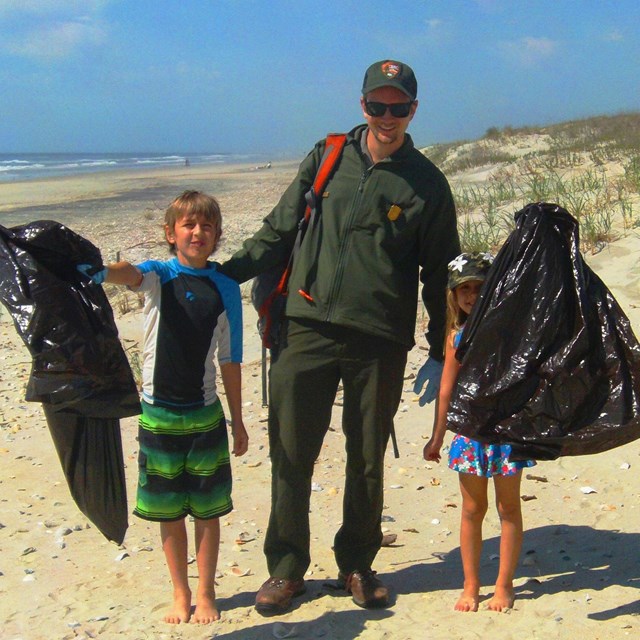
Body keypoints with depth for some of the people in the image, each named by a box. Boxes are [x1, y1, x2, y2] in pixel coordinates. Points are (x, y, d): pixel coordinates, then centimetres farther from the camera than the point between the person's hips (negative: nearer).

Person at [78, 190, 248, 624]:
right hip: (159, 414, 0)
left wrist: (238, 421, 7)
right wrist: (99, 271, -52)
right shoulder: (159, 276, -4)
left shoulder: (226, 288, -1)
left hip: (206, 416, 0)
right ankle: (180, 594, 27)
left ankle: (206, 594, 25)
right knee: (168, 512, 11)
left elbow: (230, 361, 4)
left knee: (206, 510, 8)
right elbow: (131, 273, -29)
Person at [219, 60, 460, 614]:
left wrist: (444, 347, 8)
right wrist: (226, 272, 1)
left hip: (381, 341, -1)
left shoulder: (426, 183, 6)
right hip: (309, 329, 1)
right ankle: (286, 569, 19)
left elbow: (440, 272, 10)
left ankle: (357, 566, 29)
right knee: (291, 453, 3)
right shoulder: (327, 158, 9)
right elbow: (280, 231, 12)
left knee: (367, 461, 9)